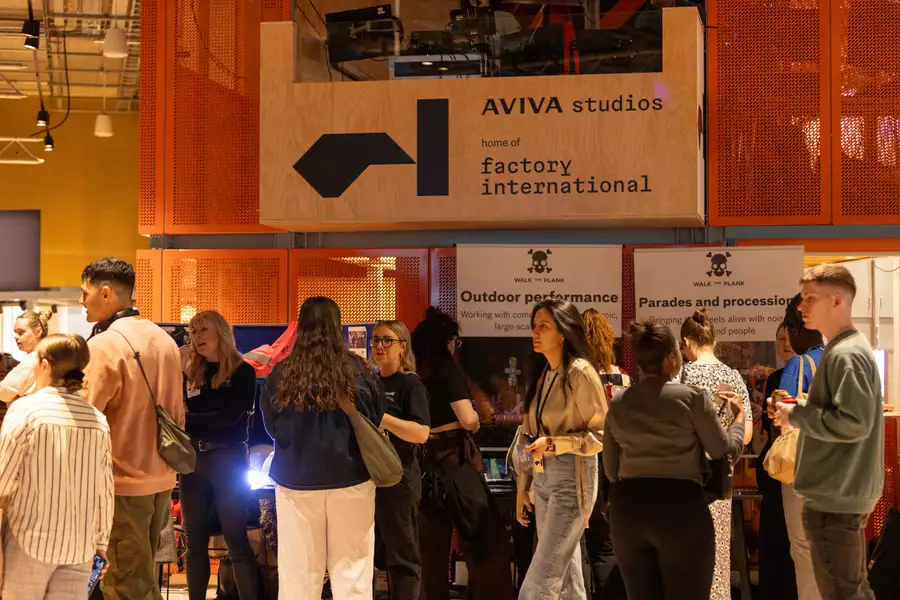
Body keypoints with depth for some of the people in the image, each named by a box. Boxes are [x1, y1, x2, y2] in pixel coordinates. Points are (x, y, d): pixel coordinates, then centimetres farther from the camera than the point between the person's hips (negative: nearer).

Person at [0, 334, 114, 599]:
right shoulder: (98, 420, 2)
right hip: (80, 543, 3)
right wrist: (101, 543, 15)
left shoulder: (25, 409, -10)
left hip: (31, 539, -3)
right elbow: (105, 491, 4)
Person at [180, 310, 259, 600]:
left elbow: (230, 417, -14)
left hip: (228, 461, -4)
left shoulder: (242, 371, -4)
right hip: (192, 460, 5)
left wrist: (189, 420, -7)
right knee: (195, 542, 8)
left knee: (236, 541, -4)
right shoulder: (191, 372, 8)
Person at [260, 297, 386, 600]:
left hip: (296, 479, 1)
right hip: (351, 478, 0)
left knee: (298, 573, 7)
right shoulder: (359, 372, -6)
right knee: (352, 572, 5)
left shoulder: (281, 374, -5)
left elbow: (270, 427, 6)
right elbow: (377, 422, 5)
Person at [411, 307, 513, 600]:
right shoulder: (448, 370, -10)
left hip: (424, 462, 7)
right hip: (455, 460, -6)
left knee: (433, 545, 11)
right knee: (485, 540, -1)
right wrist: (476, 417, 3)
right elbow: (468, 420, -18)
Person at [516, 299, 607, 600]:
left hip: (571, 478, -8)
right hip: (542, 477, 8)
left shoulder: (580, 372, -13)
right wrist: (524, 487, 14)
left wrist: (554, 444, -21)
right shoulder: (540, 373, 11)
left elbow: (602, 435, -12)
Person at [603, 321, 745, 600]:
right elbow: (724, 449, 0)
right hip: (680, 506, -4)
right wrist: (739, 414, 17)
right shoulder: (693, 397, -7)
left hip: (627, 506, 5)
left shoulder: (618, 403, 8)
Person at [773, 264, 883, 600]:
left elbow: (853, 423, -26)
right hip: (843, 495, 10)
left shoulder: (846, 354, -17)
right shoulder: (844, 350, 15)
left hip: (835, 498, -10)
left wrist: (795, 415, -15)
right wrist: (799, 413, 9)